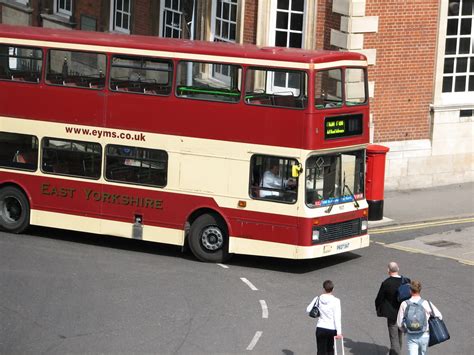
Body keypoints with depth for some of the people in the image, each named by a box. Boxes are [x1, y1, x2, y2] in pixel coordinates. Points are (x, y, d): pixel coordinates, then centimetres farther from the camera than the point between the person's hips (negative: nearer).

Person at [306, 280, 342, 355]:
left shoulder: (318, 299, -4)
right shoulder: (336, 301, -11)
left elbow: (308, 310, 1)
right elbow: (337, 317, -14)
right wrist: (338, 332, -15)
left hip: (320, 328, 1)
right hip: (332, 329, -1)